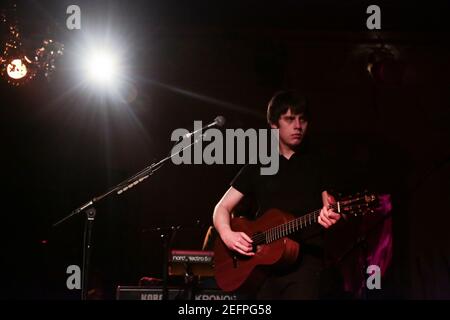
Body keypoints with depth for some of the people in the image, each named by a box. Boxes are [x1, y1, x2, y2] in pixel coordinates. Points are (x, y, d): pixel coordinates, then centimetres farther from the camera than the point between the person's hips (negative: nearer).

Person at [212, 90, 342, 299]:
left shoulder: (317, 162, 10)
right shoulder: (257, 166, 12)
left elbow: (330, 207, 8)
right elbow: (222, 207, 11)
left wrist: (330, 216, -17)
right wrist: (227, 234, -10)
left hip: (305, 259, -2)